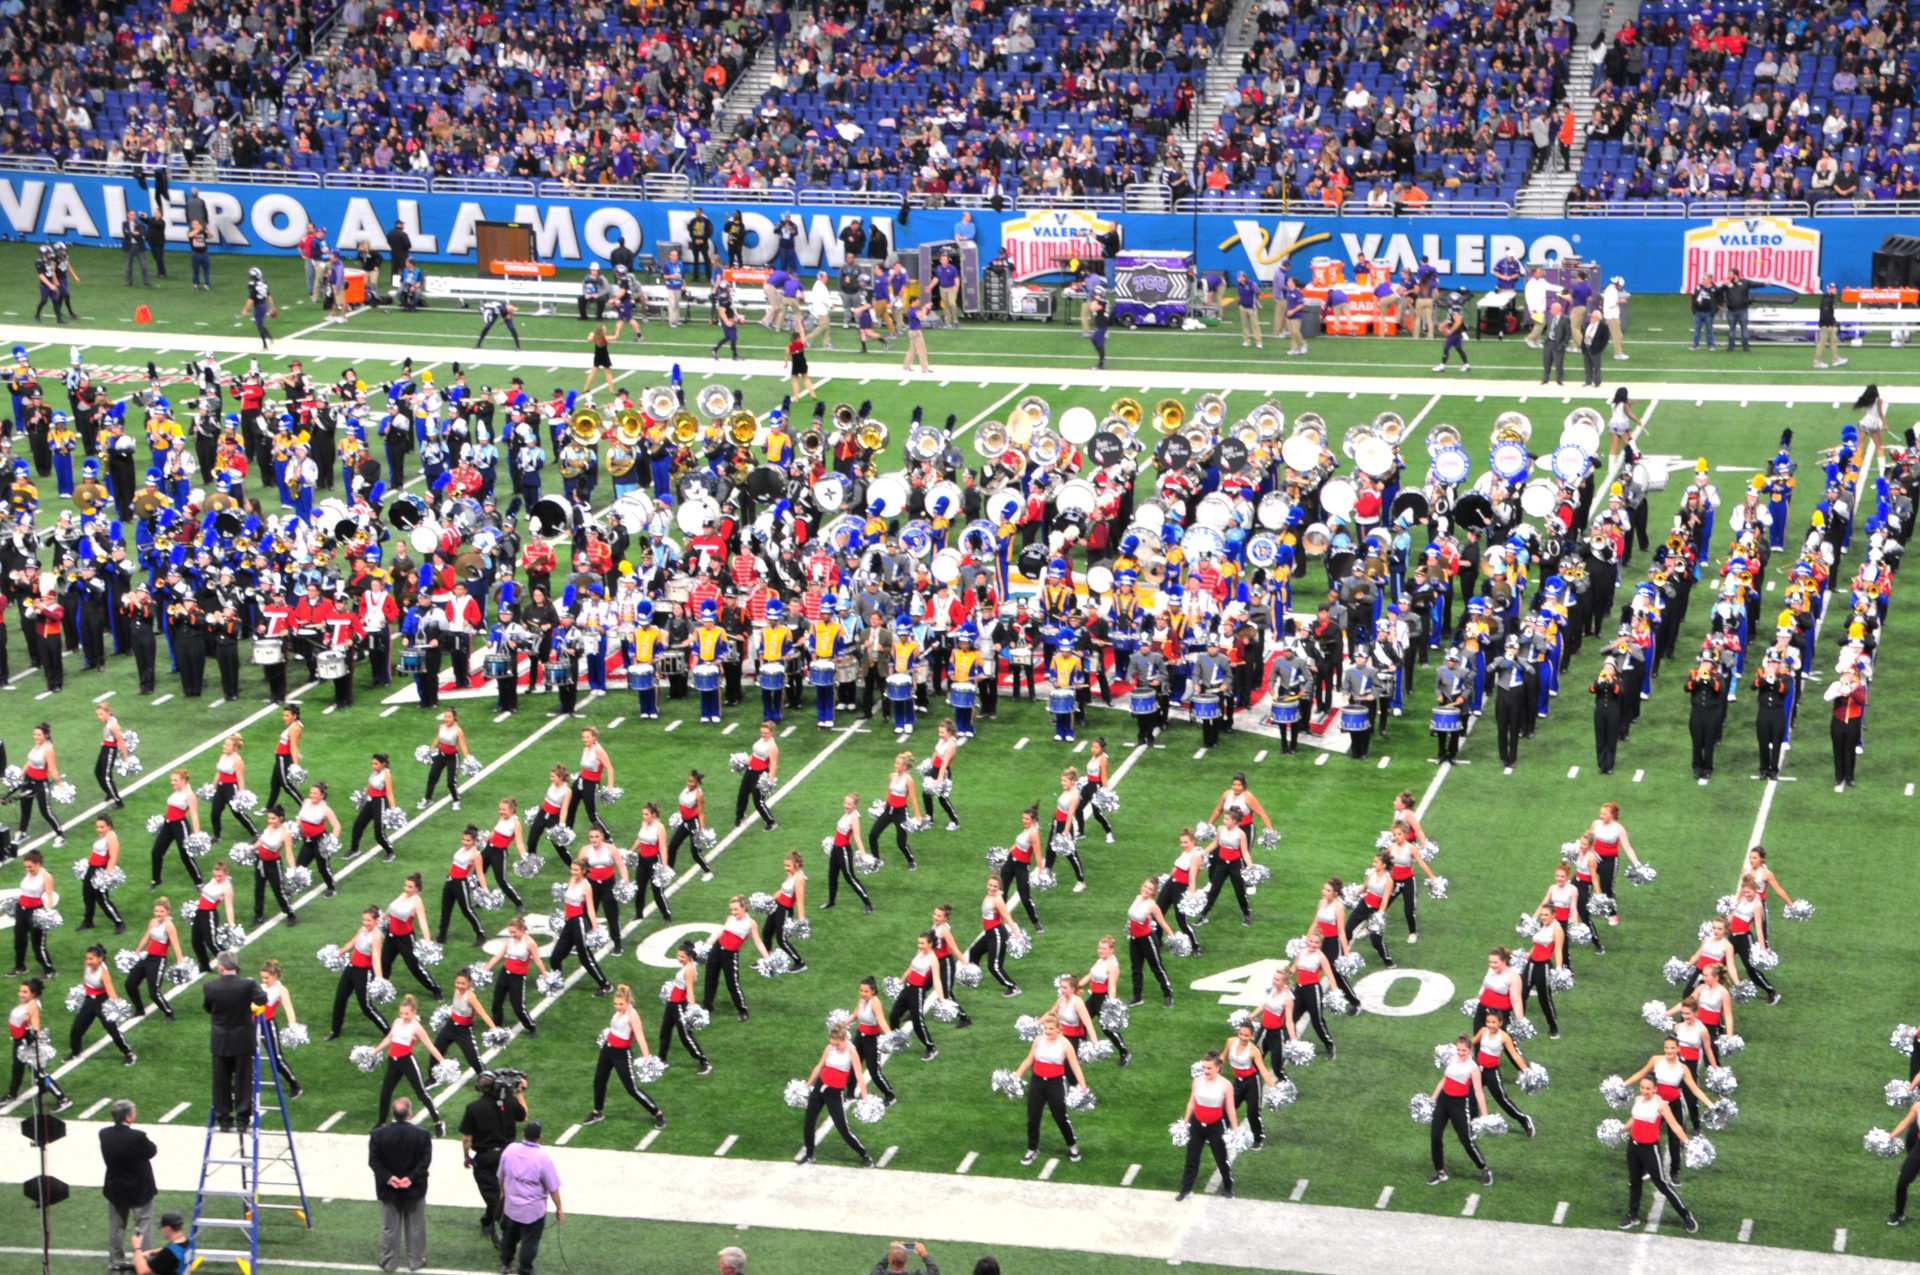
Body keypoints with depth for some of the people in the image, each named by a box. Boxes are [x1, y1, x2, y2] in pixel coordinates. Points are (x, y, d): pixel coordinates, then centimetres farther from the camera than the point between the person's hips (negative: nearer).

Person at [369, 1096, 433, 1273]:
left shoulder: (378, 1134, -12)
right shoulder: (422, 1135, -15)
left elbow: (373, 1160, -11)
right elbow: (425, 1160, -15)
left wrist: (388, 1178, -13)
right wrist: (411, 1177, -15)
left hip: (389, 1190, 1)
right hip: (414, 1189, -1)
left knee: (389, 1227, 14)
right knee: (415, 1226, 15)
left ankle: (388, 1262, 23)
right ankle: (415, 1261, 24)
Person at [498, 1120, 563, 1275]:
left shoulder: (509, 1151, -9)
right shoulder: (543, 1158, -23)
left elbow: (501, 1177, 7)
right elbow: (553, 1188, -16)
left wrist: (502, 1192, 26)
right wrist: (559, 1209, -4)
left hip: (511, 1205, 5)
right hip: (534, 1210, -5)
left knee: (510, 1235, 26)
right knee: (530, 1241, 8)